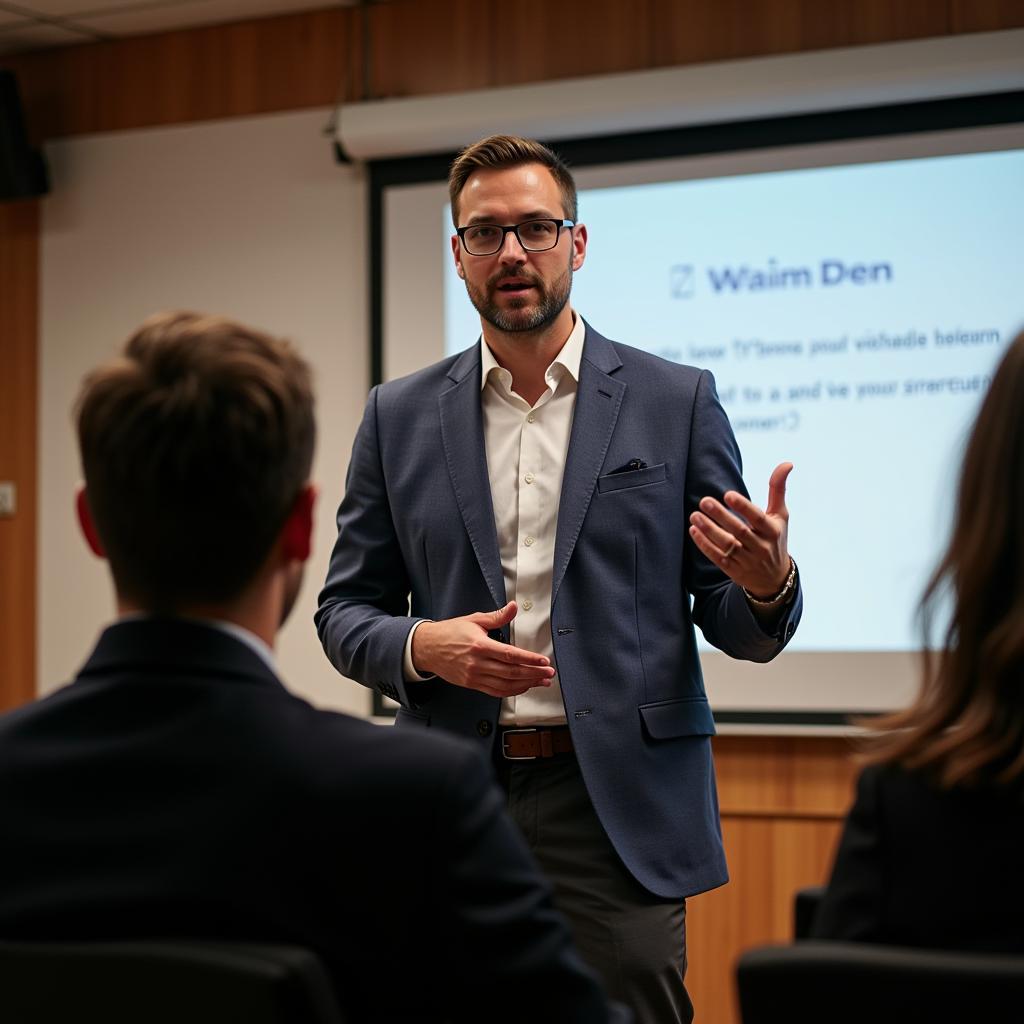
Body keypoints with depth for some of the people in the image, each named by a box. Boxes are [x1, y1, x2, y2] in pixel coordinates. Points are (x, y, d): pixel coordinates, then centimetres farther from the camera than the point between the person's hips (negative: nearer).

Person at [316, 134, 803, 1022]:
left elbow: (740, 630, 4)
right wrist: (423, 646, -11)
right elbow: (345, 612, 11)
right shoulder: (400, 417, 9)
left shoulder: (677, 402, 3)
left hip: (618, 809, -2)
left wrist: (768, 582, -19)